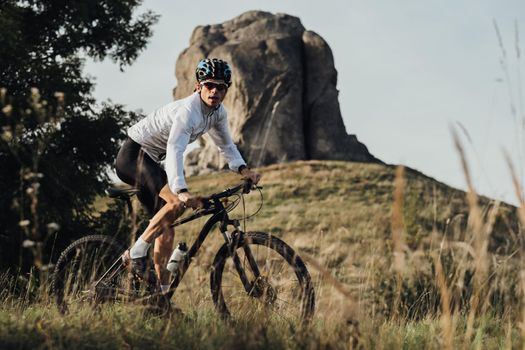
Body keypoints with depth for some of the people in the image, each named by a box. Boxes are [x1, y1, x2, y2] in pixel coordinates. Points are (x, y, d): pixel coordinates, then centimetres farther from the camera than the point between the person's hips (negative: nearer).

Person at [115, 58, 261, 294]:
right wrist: (182, 192, -54)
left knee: (166, 231, 5)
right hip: (134, 155, -9)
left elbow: (226, 145, 10)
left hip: (151, 160, 9)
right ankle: (138, 252, -17)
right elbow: (175, 152, -40)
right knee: (177, 203, -29)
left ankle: (162, 293, 11)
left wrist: (243, 170, -9)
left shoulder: (218, 113, -1)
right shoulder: (188, 111, -28)